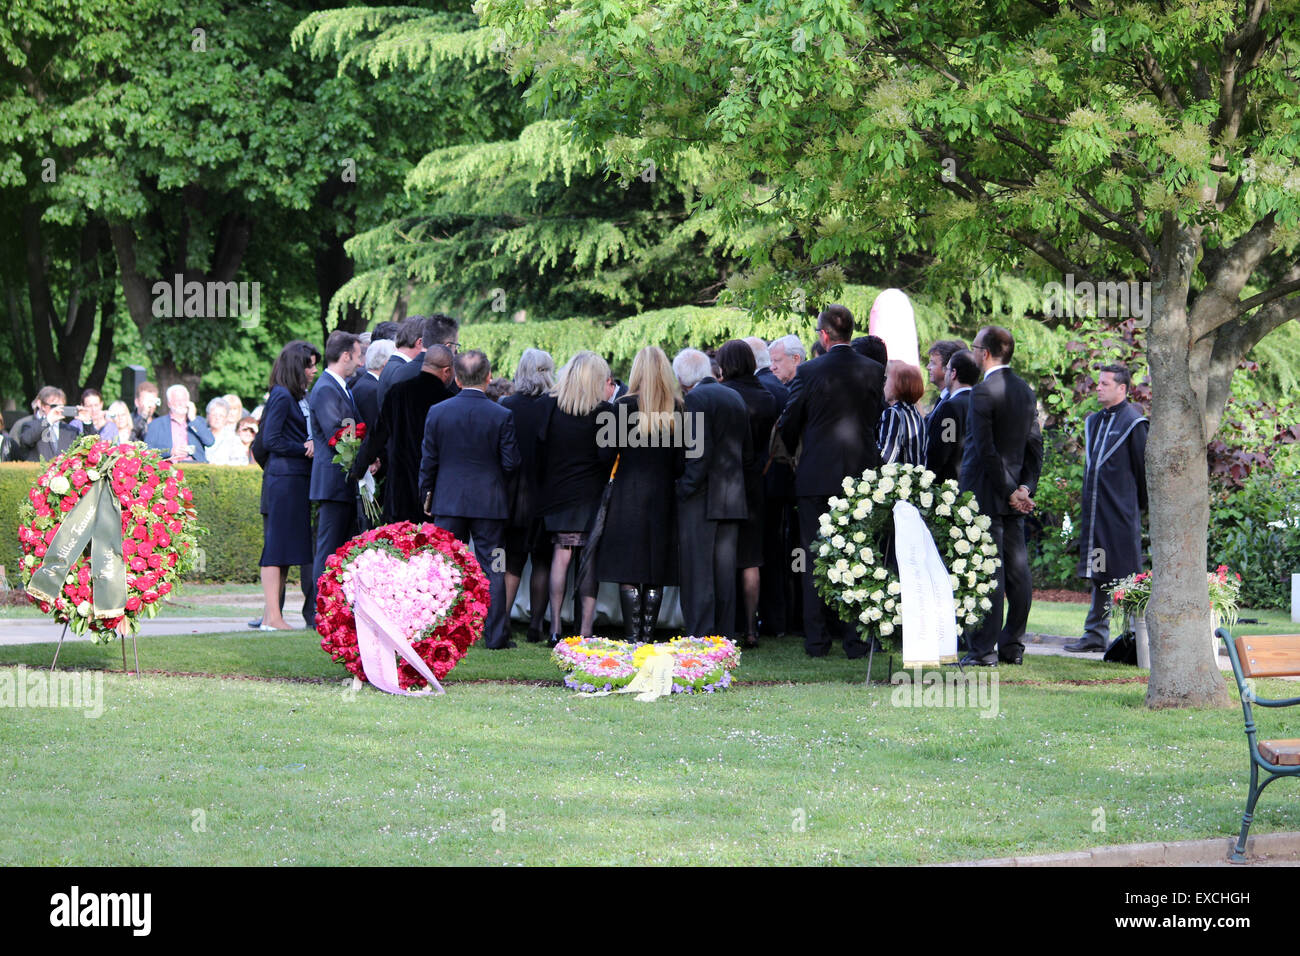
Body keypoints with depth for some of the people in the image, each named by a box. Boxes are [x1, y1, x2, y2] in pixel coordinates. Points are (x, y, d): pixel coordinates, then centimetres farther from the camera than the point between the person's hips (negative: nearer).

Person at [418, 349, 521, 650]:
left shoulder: (437, 412, -4)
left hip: (448, 501, 2)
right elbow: (511, 463, -8)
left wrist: (426, 496, 14)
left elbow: (428, 461, 1)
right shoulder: (502, 416, -10)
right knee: (491, 570, 3)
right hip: (490, 501, -1)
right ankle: (496, 636, 4)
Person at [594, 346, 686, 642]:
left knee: (629, 572, 0)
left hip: (629, 495, -3)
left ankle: (632, 636, -4)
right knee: (656, 572, 8)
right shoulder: (678, 409, -2)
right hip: (663, 496, 3)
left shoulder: (624, 405, -9)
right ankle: (648, 634, 8)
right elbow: (682, 461, 0)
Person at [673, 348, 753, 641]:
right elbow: (748, 453, 16)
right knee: (725, 573, 10)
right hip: (733, 501, 7)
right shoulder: (735, 398, 14)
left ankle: (700, 636, -7)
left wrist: (685, 488, -13)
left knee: (698, 573, -5)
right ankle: (725, 634, 12)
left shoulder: (695, 398, -11)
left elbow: (700, 451, -20)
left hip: (701, 498, -7)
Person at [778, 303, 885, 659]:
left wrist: (792, 449, 22)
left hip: (817, 475, -2)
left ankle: (817, 639, 5)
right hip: (862, 475, 2)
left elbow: (789, 426, 1)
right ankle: (857, 638, 5)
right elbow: (877, 417, 11)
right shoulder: (874, 371, 0)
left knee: (816, 560, 5)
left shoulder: (809, 372, -9)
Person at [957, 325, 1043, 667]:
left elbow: (986, 448, -17)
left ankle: (985, 649, -8)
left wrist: (1009, 491, -11)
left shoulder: (983, 391, -14)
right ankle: (1012, 646, 13)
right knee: (1017, 571, 8)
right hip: (1014, 495, 8)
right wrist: (1026, 486, 5)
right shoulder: (1025, 391, 11)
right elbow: (1034, 445, 11)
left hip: (986, 494, -8)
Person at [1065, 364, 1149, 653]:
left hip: (1121, 512, -8)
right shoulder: (1094, 421, 15)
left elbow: (1144, 466, -6)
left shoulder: (1133, 423, -8)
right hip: (1095, 512, 8)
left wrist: (1140, 504, 0)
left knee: (1125, 574, -5)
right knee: (1099, 575, 11)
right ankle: (1096, 633, 16)